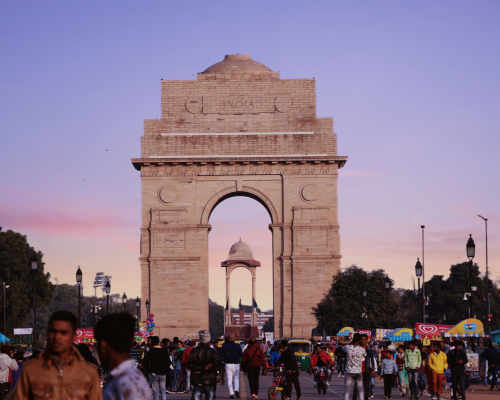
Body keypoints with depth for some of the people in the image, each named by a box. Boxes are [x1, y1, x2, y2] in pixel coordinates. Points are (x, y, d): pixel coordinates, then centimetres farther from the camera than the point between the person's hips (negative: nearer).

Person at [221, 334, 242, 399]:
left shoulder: (224, 346, -4)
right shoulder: (237, 346, -6)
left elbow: (222, 355, -1)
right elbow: (241, 355, 0)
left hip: (228, 364, 0)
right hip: (236, 364, 0)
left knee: (229, 379, 5)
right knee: (236, 377, 15)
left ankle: (231, 393, -2)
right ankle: (236, 389, -6)